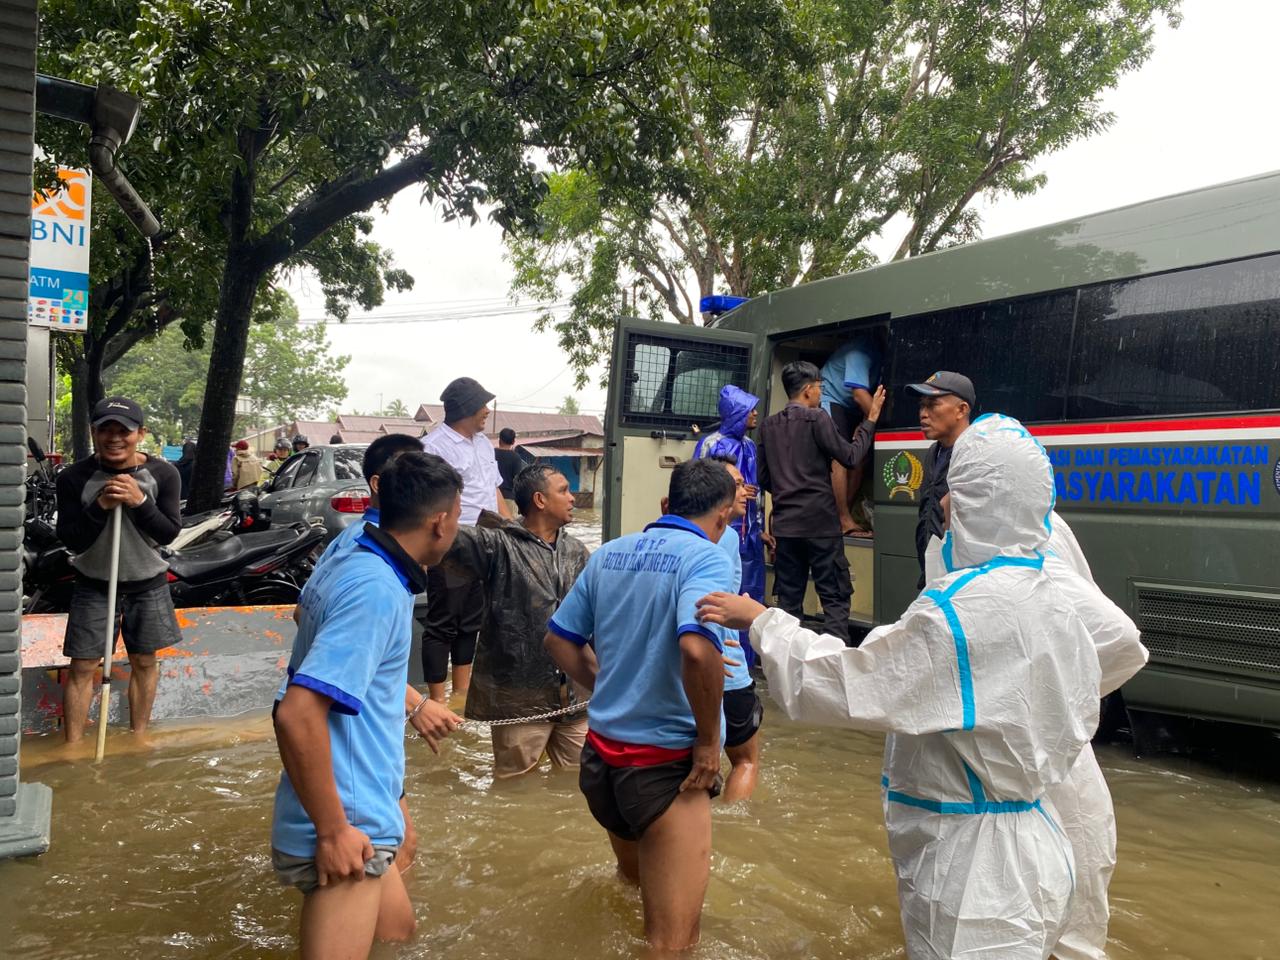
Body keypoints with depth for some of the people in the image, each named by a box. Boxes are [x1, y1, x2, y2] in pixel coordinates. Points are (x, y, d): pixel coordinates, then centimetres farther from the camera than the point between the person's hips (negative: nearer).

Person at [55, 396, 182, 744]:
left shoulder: (163, 474, -12)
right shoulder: (74, 478, -13)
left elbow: (169, 533, -13)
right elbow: (71, 541, -13)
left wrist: (140, 501, -28)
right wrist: (100, 507, -29)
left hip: (147, 584, 1)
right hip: (93, 583, -1)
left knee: (144, 662, 10)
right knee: (83, 666, 0)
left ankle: (138, 740, 26)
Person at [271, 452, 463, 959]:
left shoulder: (342, 564, 6)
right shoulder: (378, 591, -23)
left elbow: (305, 615, 30)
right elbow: (297, 715, -29)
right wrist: (333, 831, -22)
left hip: (358, 812, 10)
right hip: (347, 827, -10)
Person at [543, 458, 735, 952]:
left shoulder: (609, 553, 5)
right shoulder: (706, 558, -15)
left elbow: (559, 641, 12)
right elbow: (697, 648, -33)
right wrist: (709, 740, -20)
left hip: (601, 753, 7)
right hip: (664, 763, -7)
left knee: (633, 879, 33)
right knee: (671, 940, 4)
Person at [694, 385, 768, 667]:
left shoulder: (749, 446, 13)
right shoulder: (712, 444, -8)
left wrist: (760, 530, 17)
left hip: (749, 536, 7)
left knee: (750, 597, 11)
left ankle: (746, 662, 22)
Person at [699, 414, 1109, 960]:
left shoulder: (961, 609, -26)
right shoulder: (1059, 608, 1)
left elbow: (837, 685, -22)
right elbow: (1078, 722, 13)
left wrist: (760, 621, -8)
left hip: (971, 867, -9)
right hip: (1031, 847, 9)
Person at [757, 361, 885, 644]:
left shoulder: (768, 426, 10)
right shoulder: (816, 418, -8)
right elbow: (851, 457, -3)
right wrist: (870, 420, 7)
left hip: (785, 524, 6)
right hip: (820, 522, -5)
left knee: (788, 599, 10)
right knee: (835, 598, 0)